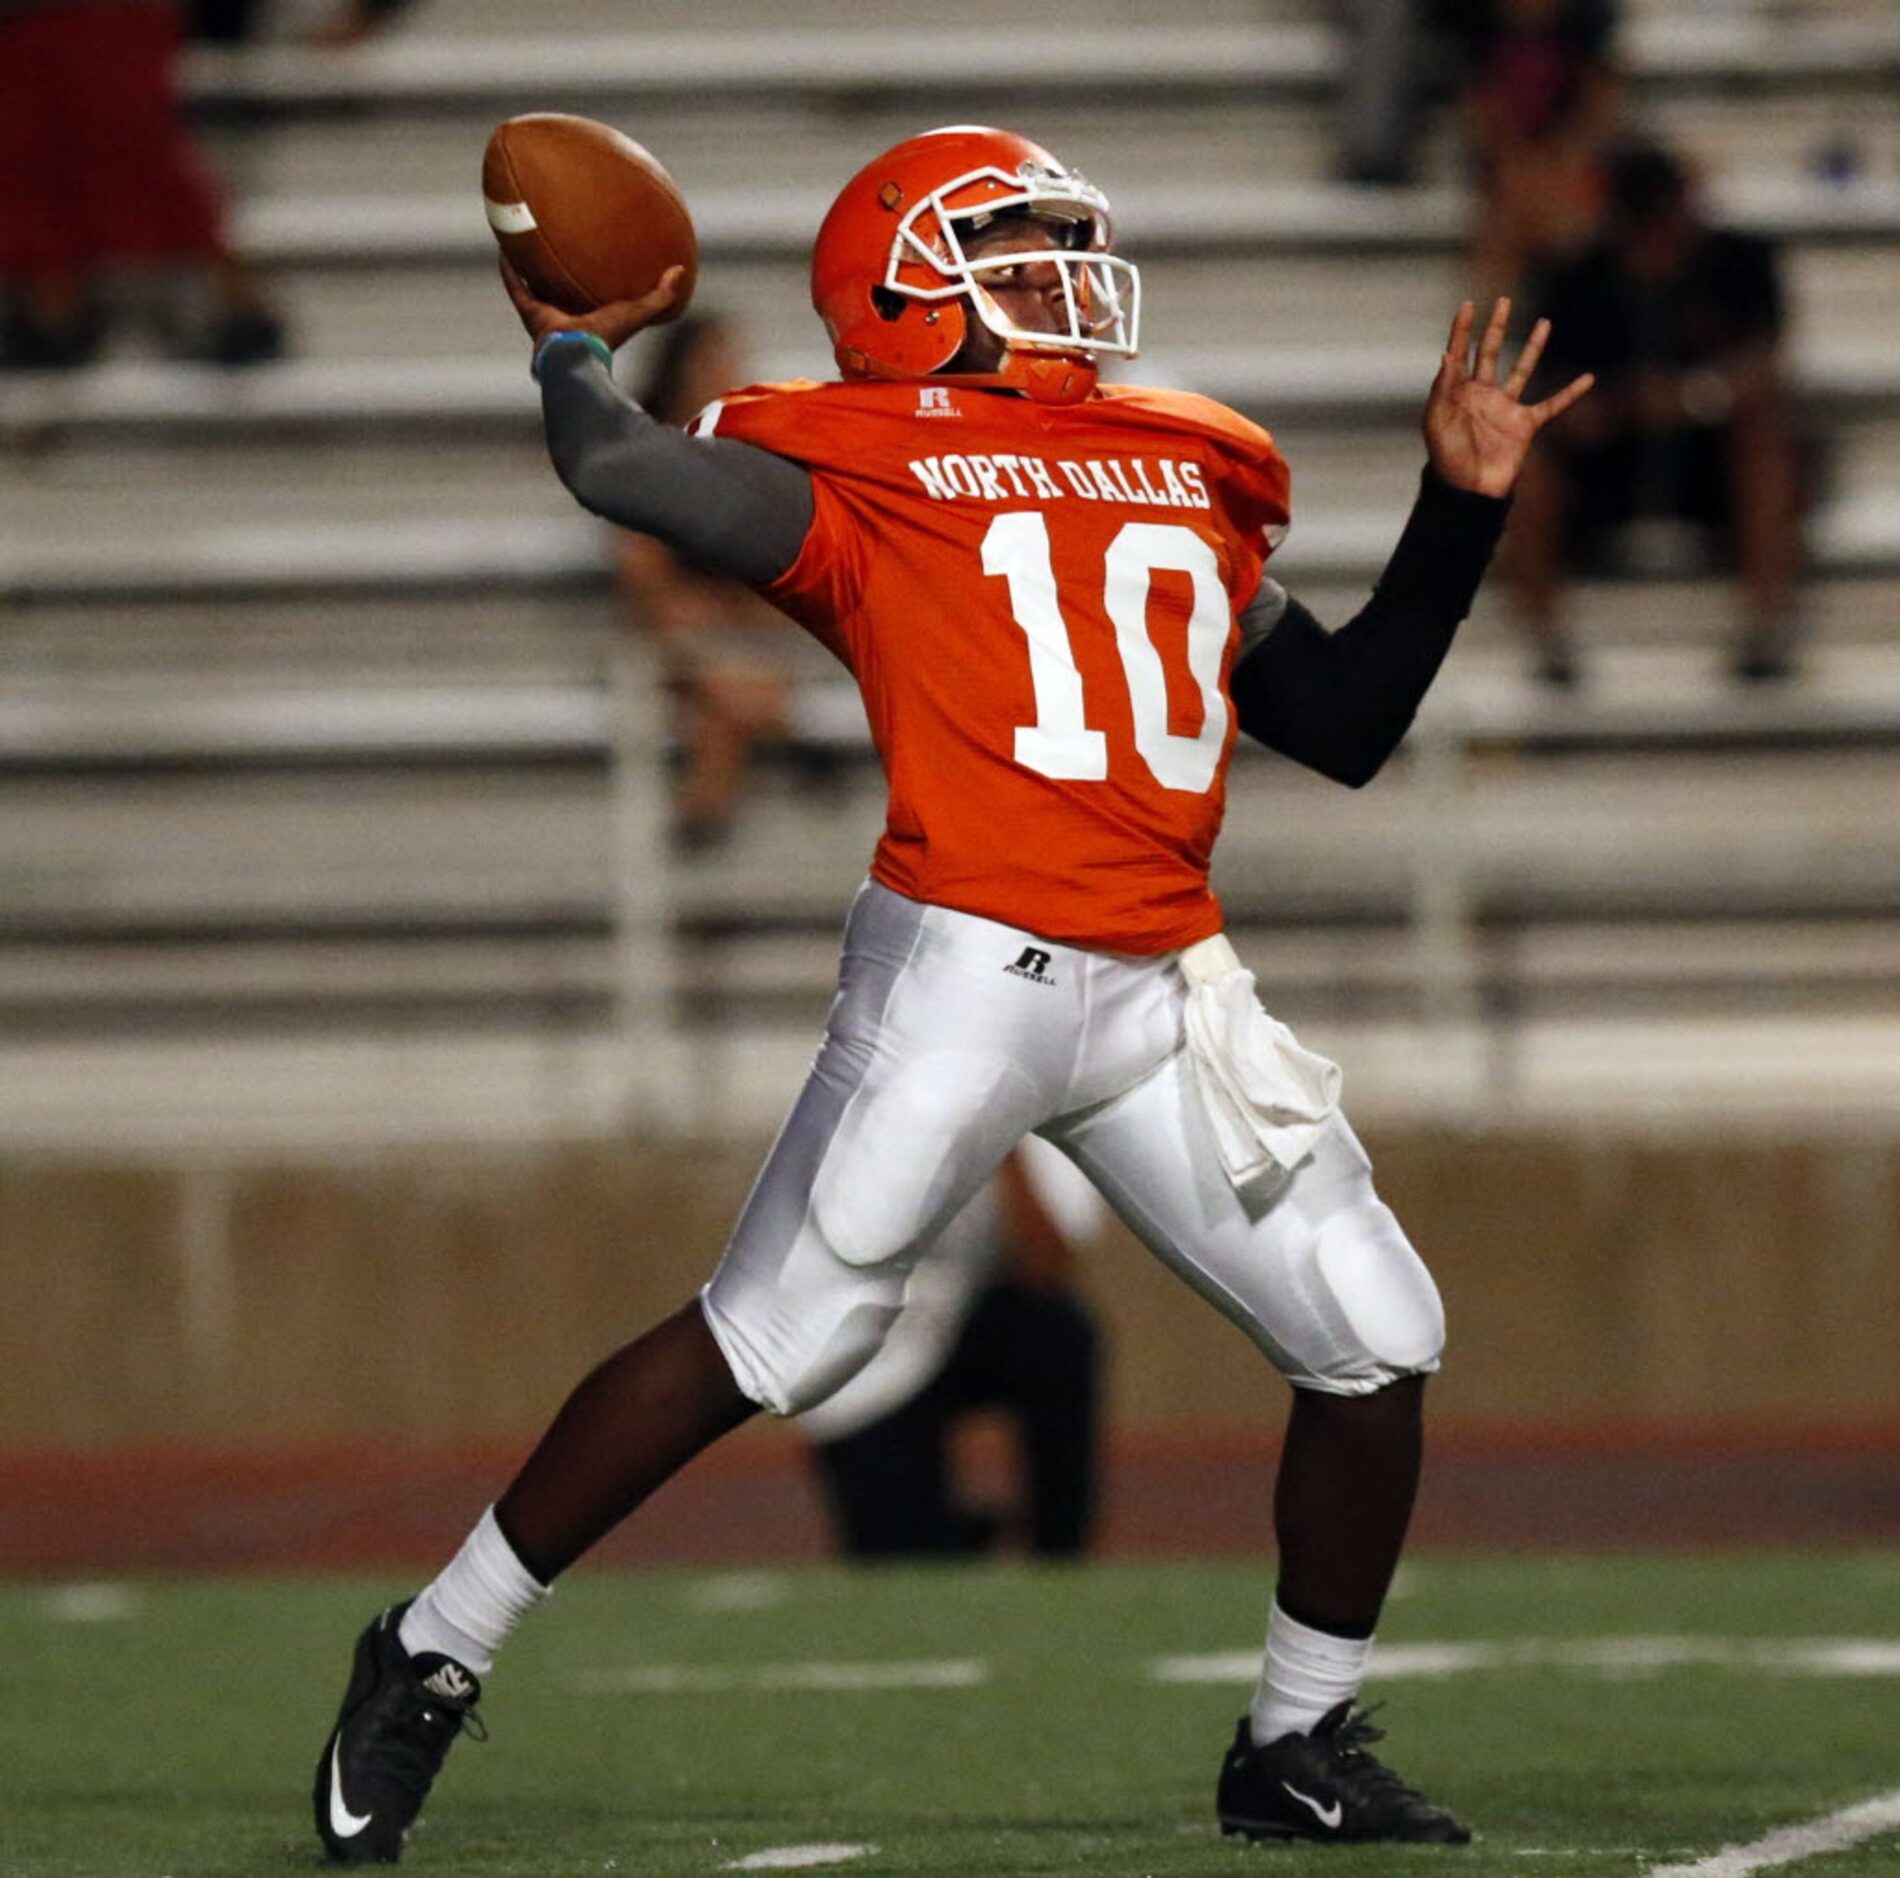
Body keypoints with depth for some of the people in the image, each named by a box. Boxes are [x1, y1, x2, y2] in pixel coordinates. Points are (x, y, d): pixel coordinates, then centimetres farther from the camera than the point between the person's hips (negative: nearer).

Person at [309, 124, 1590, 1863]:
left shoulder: (1198, 484, 21)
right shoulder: (868, 470, 2)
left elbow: (1347, 726, 25)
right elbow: (620, 470, -13)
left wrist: (1463, 506, 20)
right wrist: (572, 347, 7)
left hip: (1165, 999, 6)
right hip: (965, 968, -6)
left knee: (1374, 1340, 3)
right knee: (767, 1343, -7)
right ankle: (427, 1666, 6)